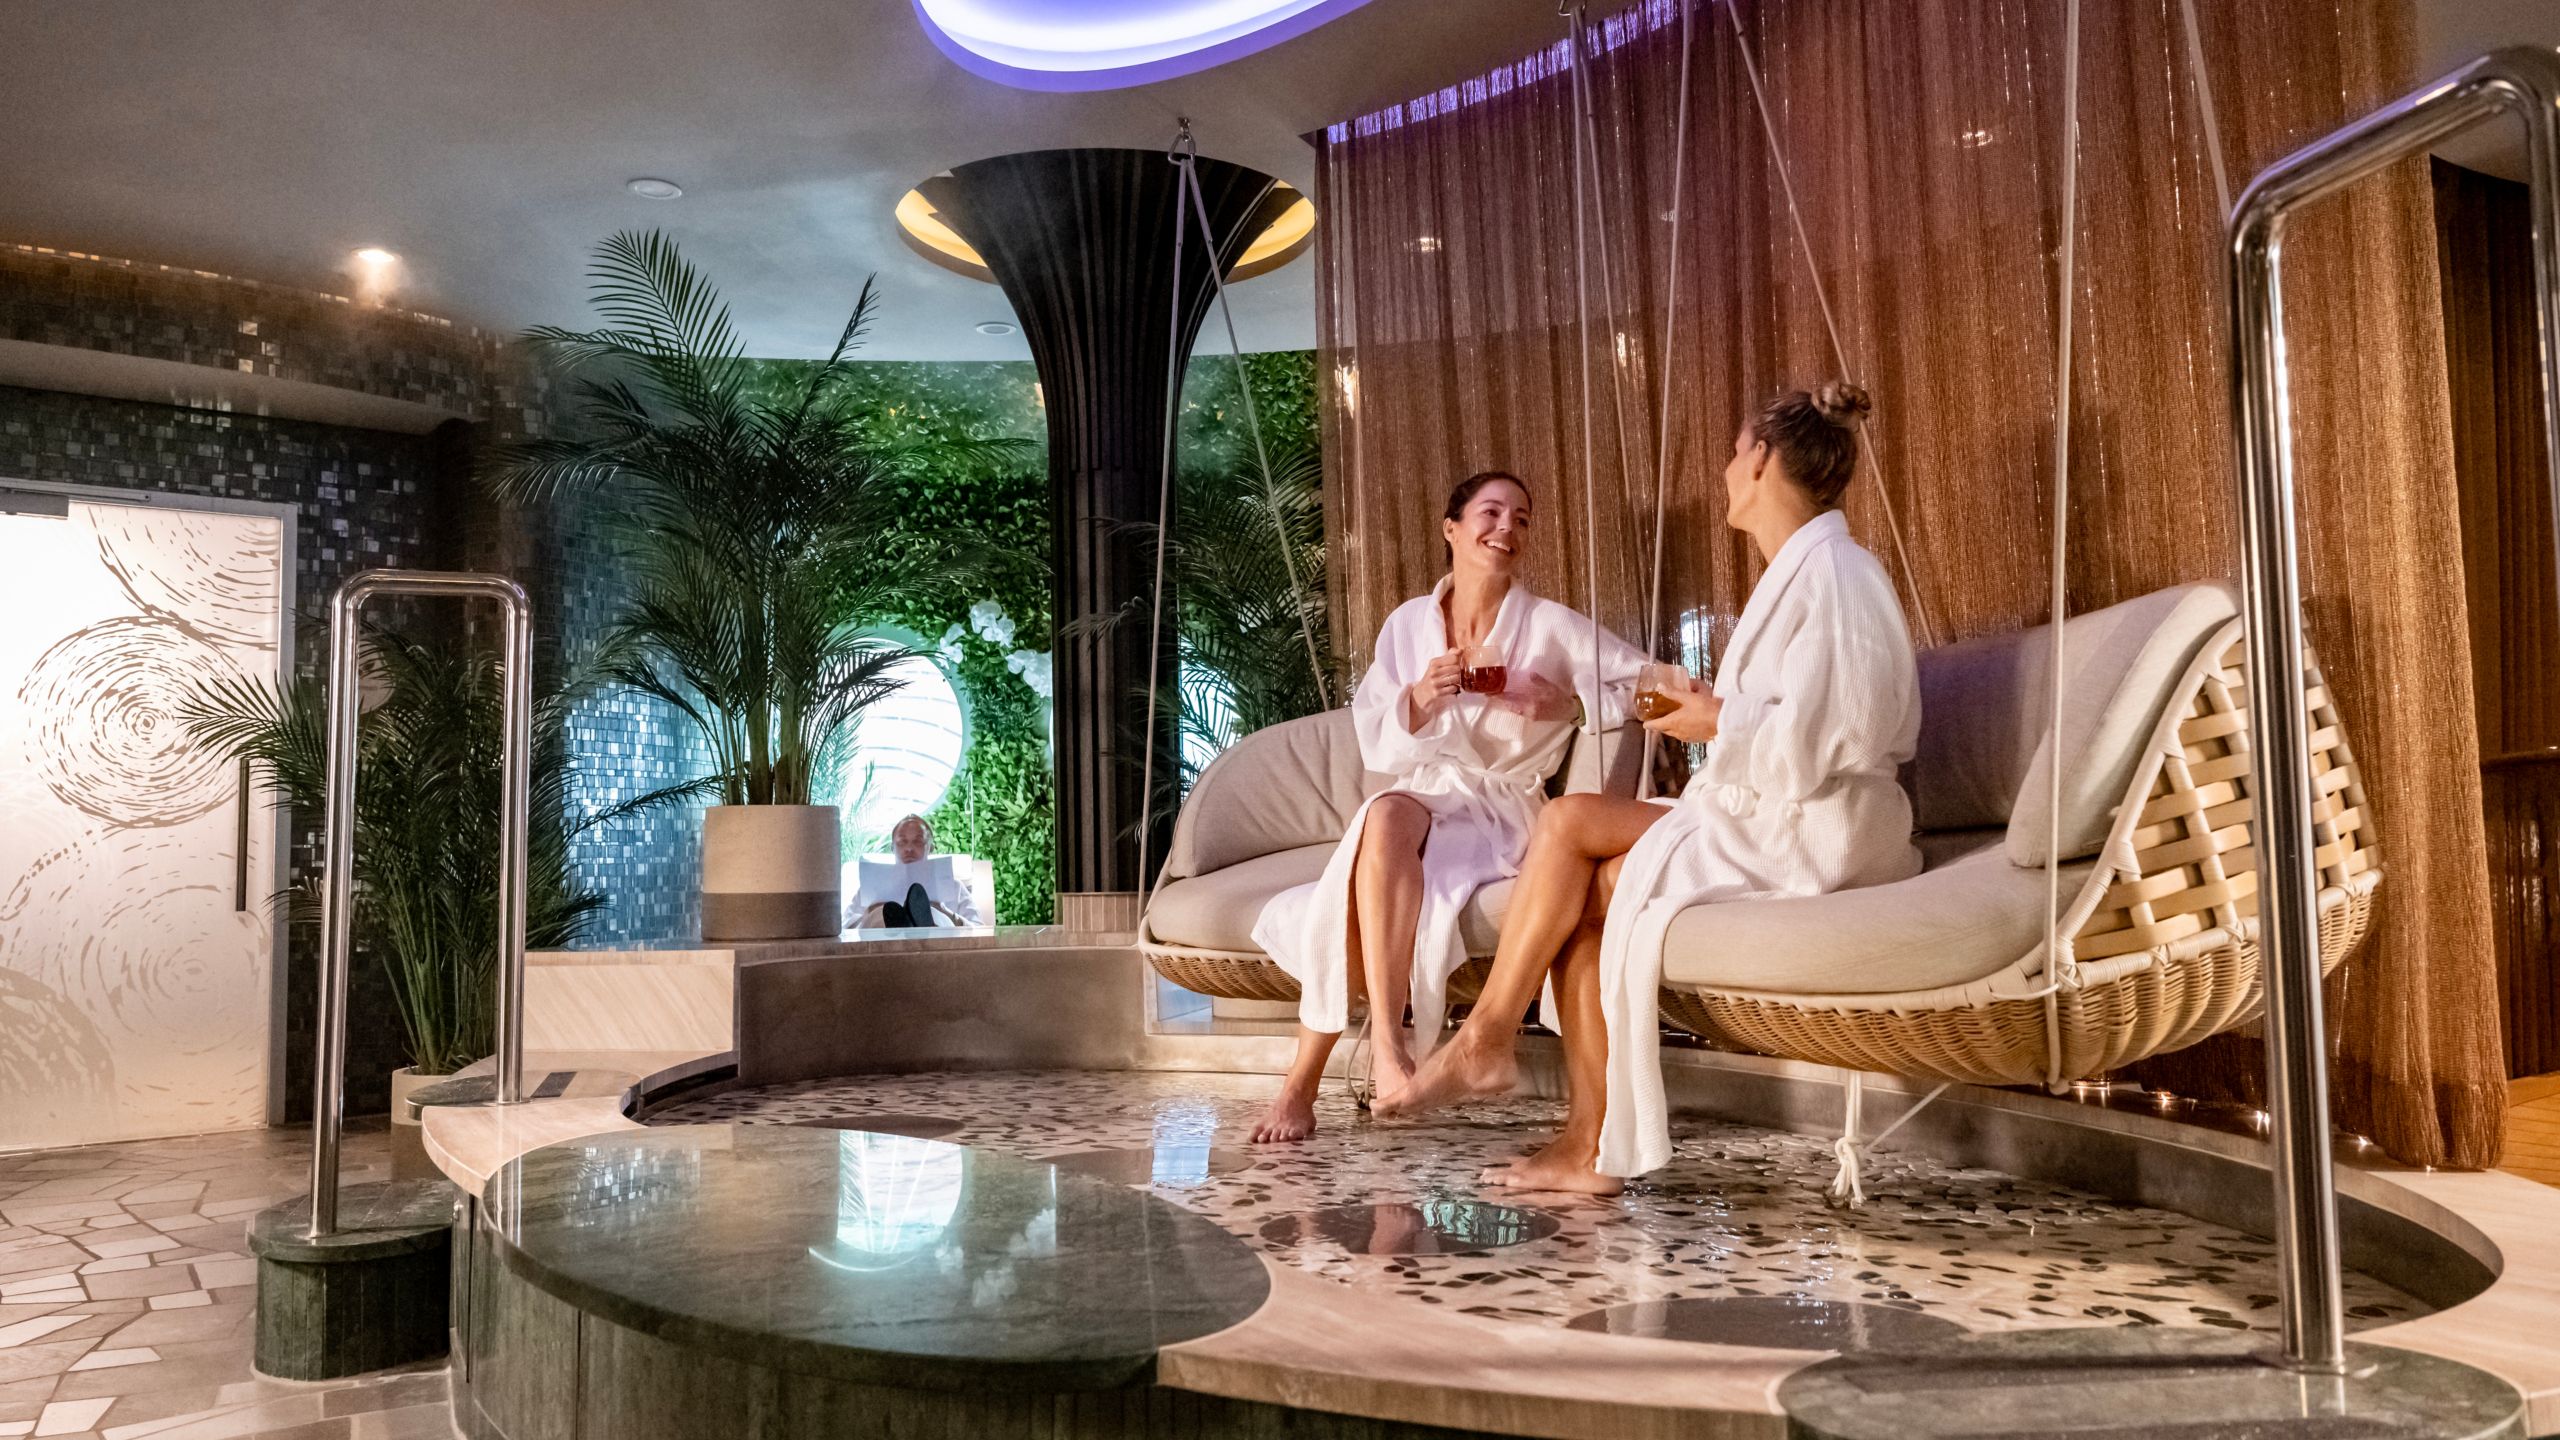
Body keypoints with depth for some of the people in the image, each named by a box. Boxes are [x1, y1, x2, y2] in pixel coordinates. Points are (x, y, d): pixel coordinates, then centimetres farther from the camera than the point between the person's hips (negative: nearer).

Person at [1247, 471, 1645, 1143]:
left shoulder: (1551, 627, 1)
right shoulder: (1408, 623, 9)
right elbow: (1376, 746, 5)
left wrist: (1568, 702, -12)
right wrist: (1421, 698, -16)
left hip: (1501, 811, -2)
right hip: (1422, 795, 2)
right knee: (1384, 817, -36)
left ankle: (1304, 1082, -27)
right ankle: (1386, 1047, -33)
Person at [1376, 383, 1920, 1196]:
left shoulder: (1828, 572, -12)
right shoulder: (1804, 570, 21)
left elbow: (1812, 738, -22)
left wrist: (1717, 723, -8)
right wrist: (1716, 708, 9)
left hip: (1808, 834, -9)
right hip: (1769, 823, 9)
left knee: (1570, 823, -16)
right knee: (1584, 894, -8)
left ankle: (1486, 1042, -5)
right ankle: (1591, 1148, -9)